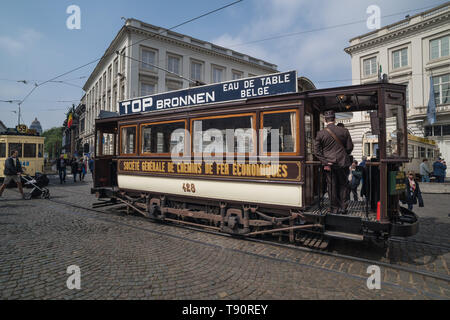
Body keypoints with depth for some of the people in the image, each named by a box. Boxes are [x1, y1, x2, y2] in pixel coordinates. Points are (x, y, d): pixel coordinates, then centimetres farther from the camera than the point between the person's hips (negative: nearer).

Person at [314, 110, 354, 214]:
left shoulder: (320, 133, -5)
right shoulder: (344, 131, -4)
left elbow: (316, 151, -6)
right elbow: (350, 147, 3)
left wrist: (325, 161, -2)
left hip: (328, 164, 0)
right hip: (342, 163, 1)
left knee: (332, 187, 9)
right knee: (344, 185, 15)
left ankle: (334, 209, 16)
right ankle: (343, 208, 16)